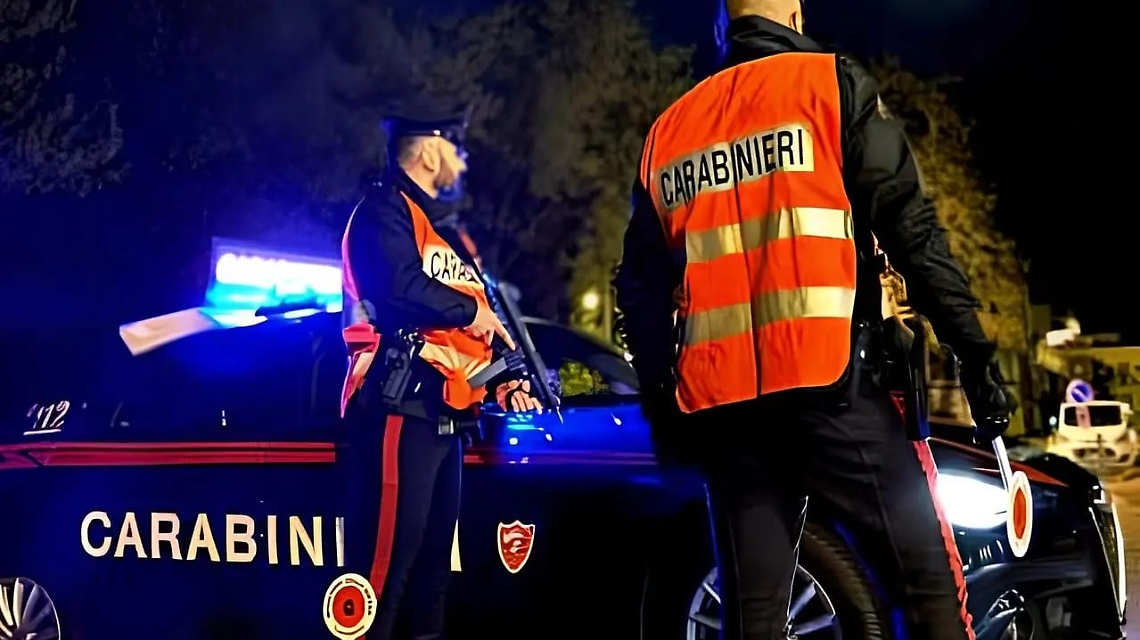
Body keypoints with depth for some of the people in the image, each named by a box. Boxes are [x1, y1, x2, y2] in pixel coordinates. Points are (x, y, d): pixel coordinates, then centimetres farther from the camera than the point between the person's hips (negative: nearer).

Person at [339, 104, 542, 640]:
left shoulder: (442, 232, 27)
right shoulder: (384, 209, -2)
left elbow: (477, 325, 24)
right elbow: (400, 286, -22)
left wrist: (508, 380, 8)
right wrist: (468, 310, -7)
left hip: (443, 413, 10)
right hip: (401, 406, -10)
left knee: (434, 549, 13)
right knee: (388, 551, -15)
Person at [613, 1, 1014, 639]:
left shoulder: (668, 129, 19)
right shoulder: (831, 83, 6)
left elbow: (641, 285, 19)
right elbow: (910, 225, -5)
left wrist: (661, 403, 25)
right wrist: (973, 347, -5)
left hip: (720, 401, 5)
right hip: (829, 382, -5)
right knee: (930, 578, -1)